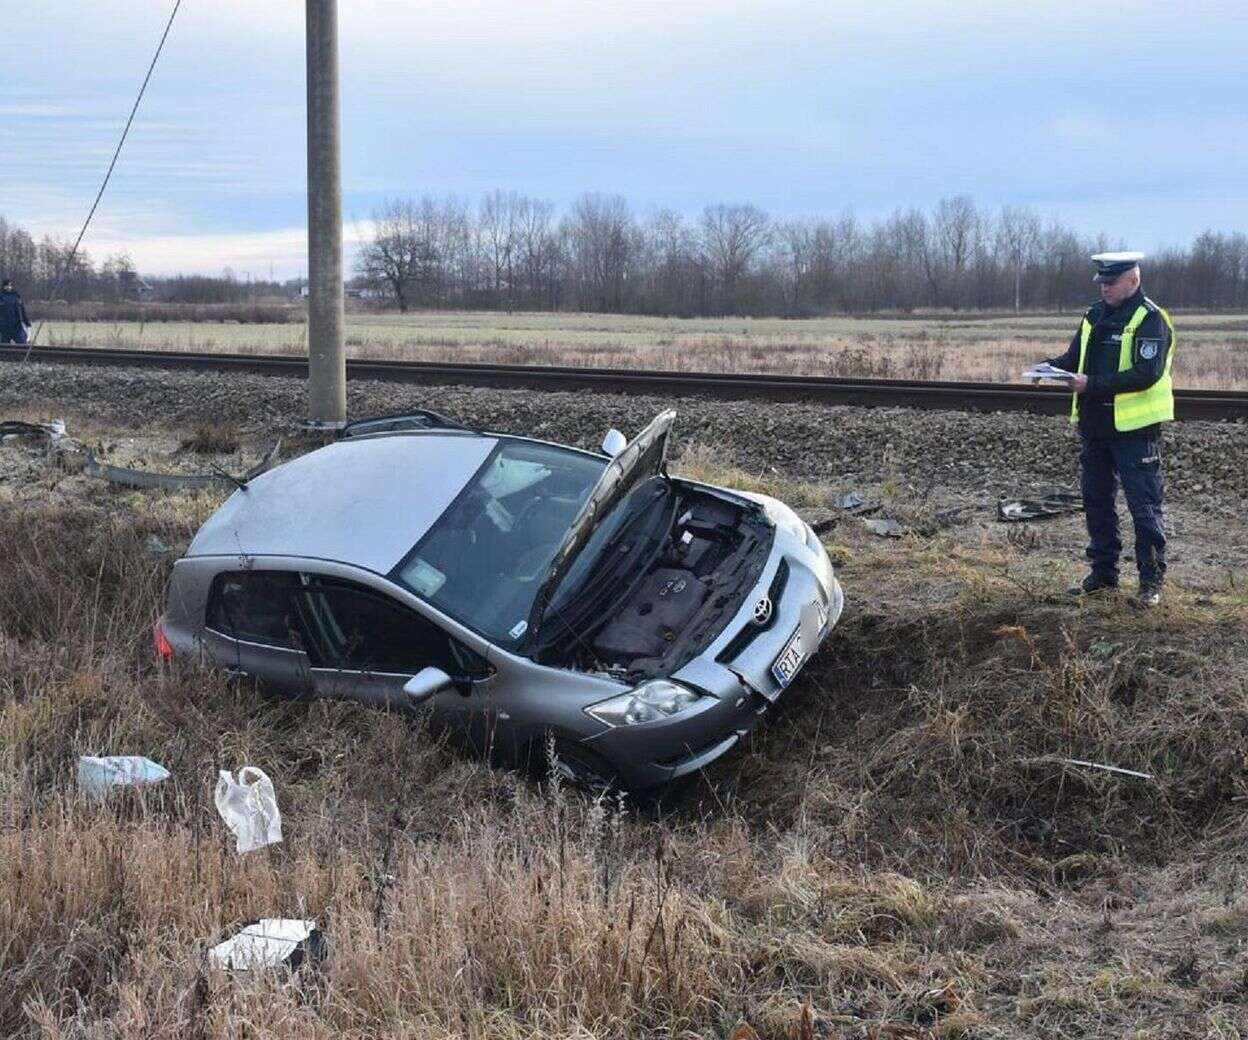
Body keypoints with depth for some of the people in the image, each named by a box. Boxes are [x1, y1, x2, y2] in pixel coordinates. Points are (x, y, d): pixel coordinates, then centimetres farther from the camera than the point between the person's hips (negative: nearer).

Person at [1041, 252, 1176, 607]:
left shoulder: (1150, 320, -12)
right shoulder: (1095, 316, 12)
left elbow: (1147, 374, -21)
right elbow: (1074, 357, 18)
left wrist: (1094, 384, -25)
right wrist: (1050, 366, -5)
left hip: (1135, 430, -8)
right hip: (1095, 427, 8)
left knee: (1144, 507, -2)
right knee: (1096, 502, 14)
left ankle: (1151, 581, 6)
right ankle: (1103, 572, 26)